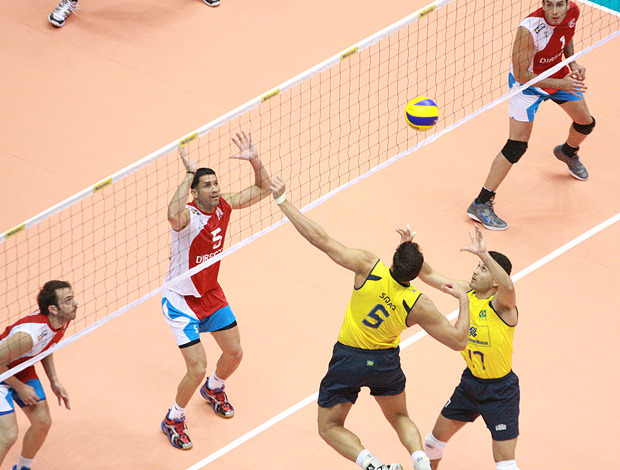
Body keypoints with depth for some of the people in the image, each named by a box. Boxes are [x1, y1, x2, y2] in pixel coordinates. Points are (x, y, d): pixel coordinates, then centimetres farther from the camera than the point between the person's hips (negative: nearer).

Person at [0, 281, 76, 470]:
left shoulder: (63, 321, -12)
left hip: (22, 369, 8)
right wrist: (20, 388, -17)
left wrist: (54, 382, 6)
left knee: (43, 422, 9)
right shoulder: (29, 334, -40)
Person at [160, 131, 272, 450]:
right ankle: (173, 420, 13)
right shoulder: (188, 215, -29)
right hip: (181, 300, -7)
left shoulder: (223, 205, -9)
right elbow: (174, 217, -56)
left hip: (211, 293, 7)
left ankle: (213, 389, 50)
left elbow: (262, 190, 3)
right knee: (197, 368, -12)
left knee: (234, 353, 16)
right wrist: (189, 175, -51)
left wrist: (254, 161, -16)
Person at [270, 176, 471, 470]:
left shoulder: (369, 268, -26)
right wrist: (463, 301, 0)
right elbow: (458, 340, -14)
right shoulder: (418, 306, -21)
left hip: (349, 358, -2)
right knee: (400, 417, 27)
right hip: (386, 363, 2)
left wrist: (282, 201, -20)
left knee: (330, 428, 13)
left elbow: (320, 239, -26)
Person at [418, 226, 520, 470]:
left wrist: (484, 254, -56)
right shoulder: (467, 291, -3)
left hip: (500, 391, -7)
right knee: (438, 436, 22)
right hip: (470, 382, 7)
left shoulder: (501, 304, -23)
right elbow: (429, 275, 3)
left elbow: (508, 286, -47)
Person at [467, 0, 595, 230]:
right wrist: (560, 84, -34)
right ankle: (481, 204, -10)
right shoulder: (529, 30, -37)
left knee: (585, 123, 22)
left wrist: (572, 63, -8)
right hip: (527, 82, -7)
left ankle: (567, 152, 59)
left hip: (558, 74, 7)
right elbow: (521, 76, -30)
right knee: (517, 146, -15)